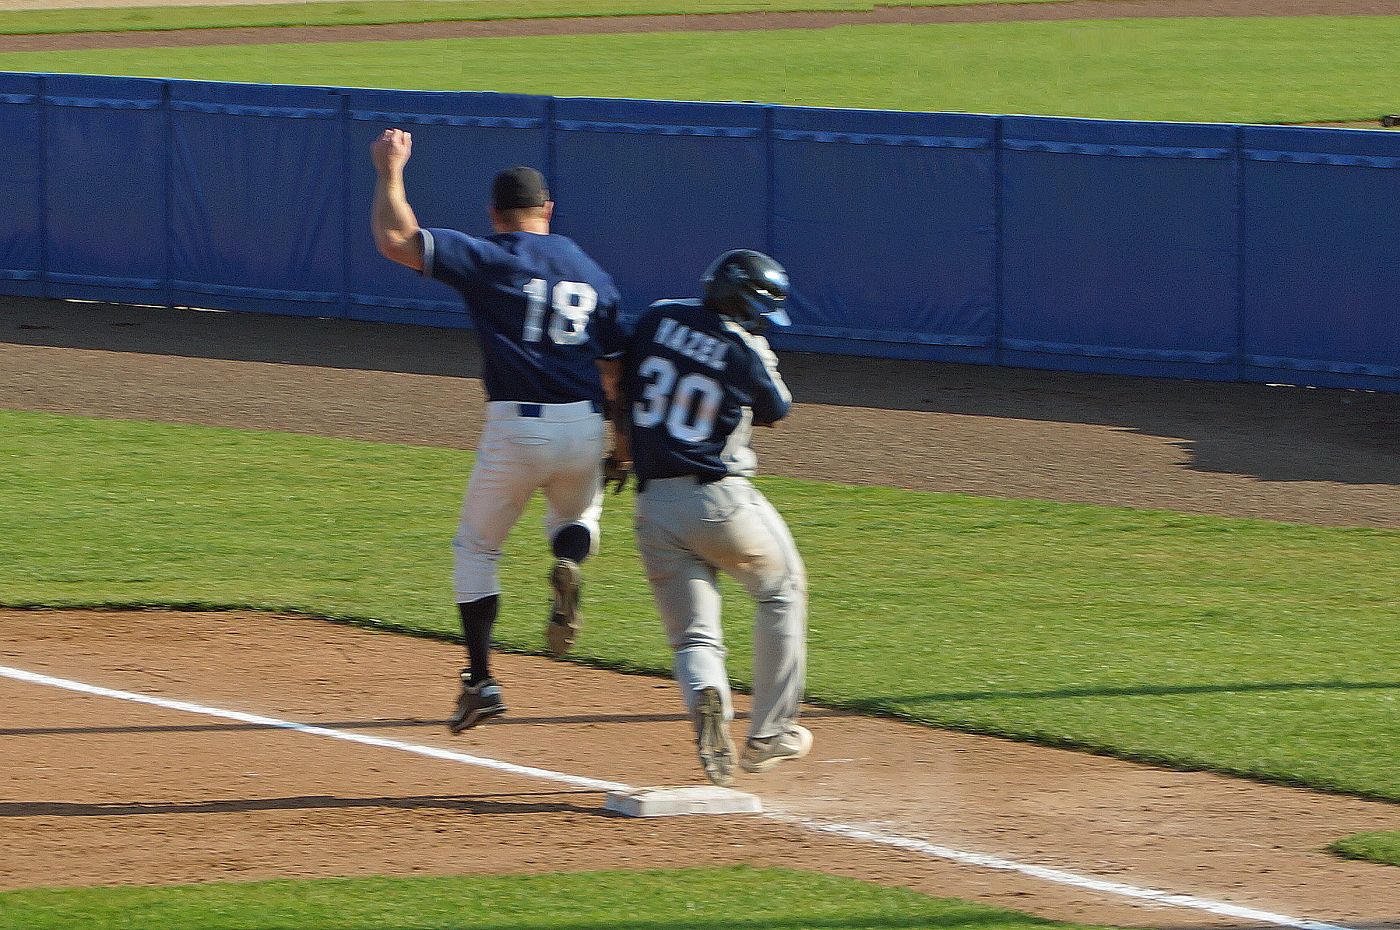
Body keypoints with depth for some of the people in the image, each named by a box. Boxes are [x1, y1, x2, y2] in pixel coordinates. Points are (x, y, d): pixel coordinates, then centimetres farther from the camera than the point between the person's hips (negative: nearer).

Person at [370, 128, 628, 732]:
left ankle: (480, 679, 3)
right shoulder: (588, 271, 12)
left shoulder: (490, 259, -3)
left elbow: (394, 240, -10)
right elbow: (617, 368, 13)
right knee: (578, 515, 32)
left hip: (515, 429, -3)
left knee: (475, 546, 14)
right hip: (584, 430, 3)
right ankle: (568, 564, -5)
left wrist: (390, 172, 3)